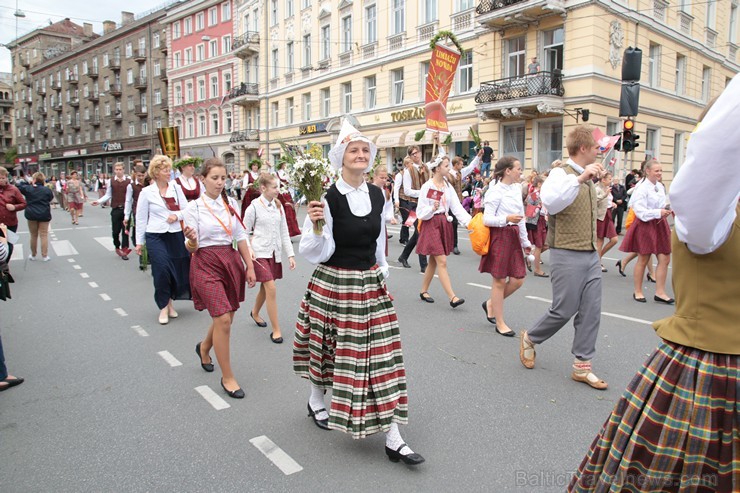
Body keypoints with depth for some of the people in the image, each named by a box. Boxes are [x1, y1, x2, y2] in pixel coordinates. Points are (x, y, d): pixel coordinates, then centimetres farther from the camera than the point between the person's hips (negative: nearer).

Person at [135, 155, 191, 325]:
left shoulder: (176, 188, 4)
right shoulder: (146, 192, -1)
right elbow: (141, 218, 3)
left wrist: (177, 215, -12)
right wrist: (139, 241, 4)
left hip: (176, 235, 3)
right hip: (156, 236, -2)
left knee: (177, 270, 7)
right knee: (162, 271, -8)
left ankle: (169, 302, 29)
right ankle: (163, 307, 9)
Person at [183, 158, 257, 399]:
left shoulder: (230, 203, 6)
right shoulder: (194, 207, -6)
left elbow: (241, 236, 11)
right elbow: (191, 247, -6)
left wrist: (250, 266, 8)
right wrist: (191, 240, -29)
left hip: (231, 261, 5)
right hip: (206, 264, -5)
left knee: (225, 318, 12)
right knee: (223, 319, -11)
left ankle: (204, 348, 46)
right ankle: (227, 377, 6)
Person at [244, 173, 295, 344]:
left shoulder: (278, 206, 6)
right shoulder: (254, 207, -9)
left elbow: (284, 232, 9)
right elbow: (245, 233, -3)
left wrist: (290, 254, 5)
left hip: (275, 253, 6)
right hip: (260, 254, -6)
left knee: (265, 288, 16)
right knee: (271, 289, -13)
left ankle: (255, 313, 44)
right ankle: (276, 330, -4)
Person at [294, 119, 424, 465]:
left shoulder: (377, 195, 3)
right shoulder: (328, 198, -14)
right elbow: (318, 253, -14)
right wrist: (317, 224, -31)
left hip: (370, 284, 4)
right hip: (333, 285, -4)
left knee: (381, 354, 2)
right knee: (328, 350, 15)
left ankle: (393, 439, 10)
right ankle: (316, 401, 47)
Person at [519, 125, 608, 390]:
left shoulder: (588, 178, 15)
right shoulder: (561, 173, -11)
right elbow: (550, 202, -36)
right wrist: (580, 178, -39)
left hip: (591, 255, 8)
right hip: (567, 255, -8)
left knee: (591, 312, 7)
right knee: (564, 310, 0)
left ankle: (582, 367, 17)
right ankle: (529, 339, 26)